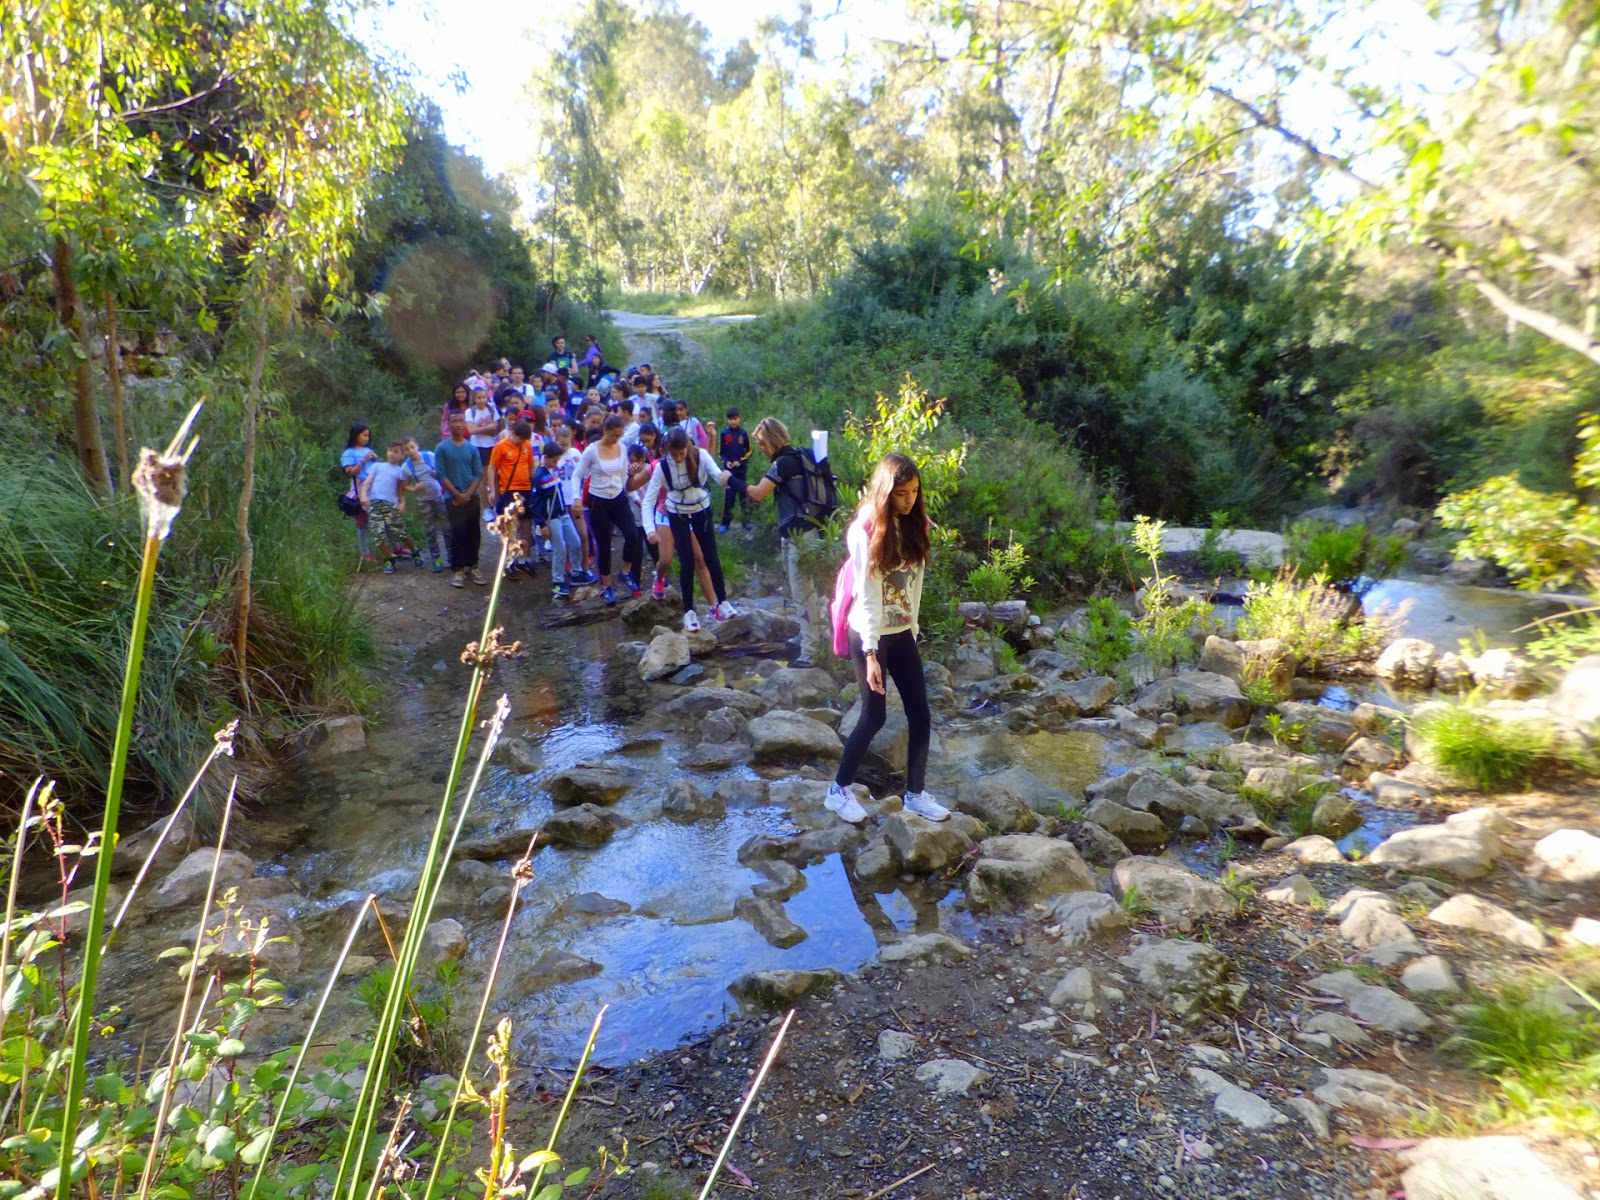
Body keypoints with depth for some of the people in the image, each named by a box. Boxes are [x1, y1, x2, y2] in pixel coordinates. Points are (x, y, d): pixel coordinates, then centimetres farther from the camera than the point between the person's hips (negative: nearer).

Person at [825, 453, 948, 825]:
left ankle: (915, 794, 21)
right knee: (874, 716, 0)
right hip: (869, 634, -6)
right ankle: (839, 791, 19)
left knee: (921, 714, 5)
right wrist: (870, 652, -20)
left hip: (902, 632, 6)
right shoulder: (865, 530, -16)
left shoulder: (915, 524, 3)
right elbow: (867, 596, -19)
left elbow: (915, 582, 9)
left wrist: (913, 627, 8)